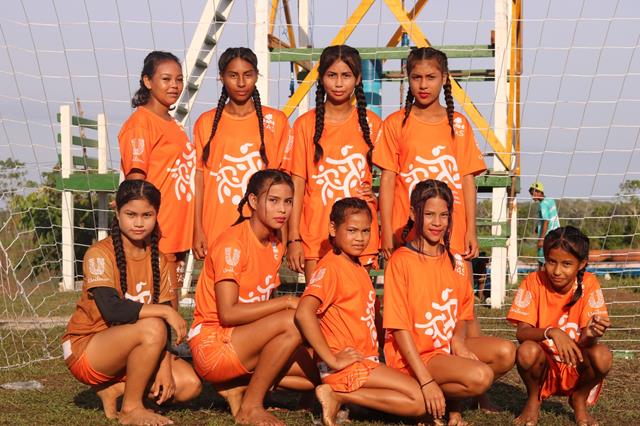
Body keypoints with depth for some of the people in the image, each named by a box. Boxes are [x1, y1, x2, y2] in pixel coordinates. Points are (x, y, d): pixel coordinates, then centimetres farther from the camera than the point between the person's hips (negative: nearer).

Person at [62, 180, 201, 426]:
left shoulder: (159, 262, 4)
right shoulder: (100, 254, -15)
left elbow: (165, 324, -1)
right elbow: (112, 310, -30)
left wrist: (164, 366, -14)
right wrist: (164, 311, -28)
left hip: (130, 349, 6)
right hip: (85, 350, -6)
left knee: (190, 385, -13)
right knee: (151, 327, -34)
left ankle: (114, 389, 3)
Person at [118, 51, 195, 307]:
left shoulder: (173, 125, 17)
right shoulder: (140, 121, -8)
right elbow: (135, 177, -15)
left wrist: (190, 229, 17)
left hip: (177, 234, 9)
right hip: (155, 234, -9)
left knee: (170, 306, 12)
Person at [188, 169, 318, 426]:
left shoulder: (275, 246, 10)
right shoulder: (233, 242, -16)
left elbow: (261, 309, 10)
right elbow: (228, 313, -23)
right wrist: (286, 303, -21)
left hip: (242, 342, 8)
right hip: (211, 344, -8)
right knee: (292, 321, -29)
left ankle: (238, 385, 5)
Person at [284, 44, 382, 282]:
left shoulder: (371, 123, 6)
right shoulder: (306, 124, 2)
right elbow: (297, 183, 0)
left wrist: (379, 196, -3)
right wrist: (293, 238, -5)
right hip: (316, 233, -1)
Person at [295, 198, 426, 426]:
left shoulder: (358, 268, 16)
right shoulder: (331, 266, -12)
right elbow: (304, 312, -27)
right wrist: (332, 360, -23)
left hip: (366, 361, 9)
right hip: (347, 365, -9)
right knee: (420, 400, -14)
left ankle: (339, 394, -1)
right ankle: (337, 396, -9)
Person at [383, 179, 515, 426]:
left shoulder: (456, 262, 8)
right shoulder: (401, 261, -12)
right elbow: (399, 327, -15)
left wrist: (458, 341, -9)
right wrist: (426, 380, -21)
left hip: (447, 347, 7)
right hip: (412, 355, -7)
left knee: (505, 352, -14)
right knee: (480, 376, -27)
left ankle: (452, 402, -1)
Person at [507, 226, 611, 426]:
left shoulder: (589, 284, -11)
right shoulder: (534, 282, -12)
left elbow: (583, 342, -17)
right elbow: (521, 333, -20)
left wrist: (590, 334, -42)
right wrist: (551, 332, -40)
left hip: (575, 366, 1)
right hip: (544, 365, 0)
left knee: (602, 355, -31)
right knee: (527, 351, -33)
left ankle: (579, 399, 3)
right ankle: (533, 400, 1)